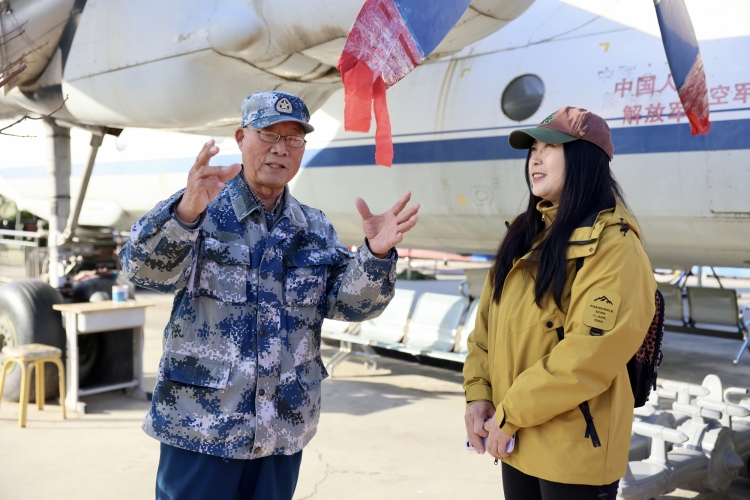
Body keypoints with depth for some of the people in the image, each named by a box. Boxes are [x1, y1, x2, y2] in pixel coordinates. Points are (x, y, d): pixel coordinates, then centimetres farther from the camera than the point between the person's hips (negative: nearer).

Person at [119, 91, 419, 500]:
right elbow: (144, 269, -20)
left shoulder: (315, 230, 7)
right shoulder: (203, 212, -5)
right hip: (199, 427, -3)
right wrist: (185, 212, -39)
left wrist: (375, 254, -21)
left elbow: (351, 302, -1)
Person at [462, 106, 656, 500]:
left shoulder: (613, 244, -15)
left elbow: (590, 354, -23)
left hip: (574, 449, -7)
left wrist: (510, 413, -18)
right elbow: (488, 319, 9)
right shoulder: (525, 232, 10)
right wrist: (478, 393, -3)